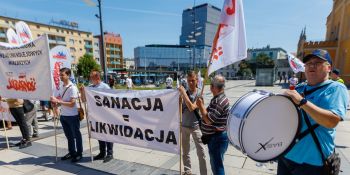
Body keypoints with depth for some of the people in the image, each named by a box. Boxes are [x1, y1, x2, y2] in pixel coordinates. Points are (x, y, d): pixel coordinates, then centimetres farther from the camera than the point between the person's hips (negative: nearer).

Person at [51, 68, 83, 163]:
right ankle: (72, 152, 33)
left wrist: (57, 101, -22)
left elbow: (71, 104, -21)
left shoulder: (73, 88, -16)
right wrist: (56, 104, -1)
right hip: (63, 115, 7)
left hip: (72, 116, -7)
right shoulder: (61, 87, 7)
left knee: (76, 135, 7)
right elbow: (60, 99, 19)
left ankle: (79, 153, 21)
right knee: (68, 135, 18)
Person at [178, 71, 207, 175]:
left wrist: (183, 93, -23)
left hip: (195, 126, -4)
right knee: (185, 151, 17)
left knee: (201, 152, 4)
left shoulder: (199, 94, -11)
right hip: (184, 126, 4)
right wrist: (180, 96, -12)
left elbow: (191, 107, -25)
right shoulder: (184, 93, -1)